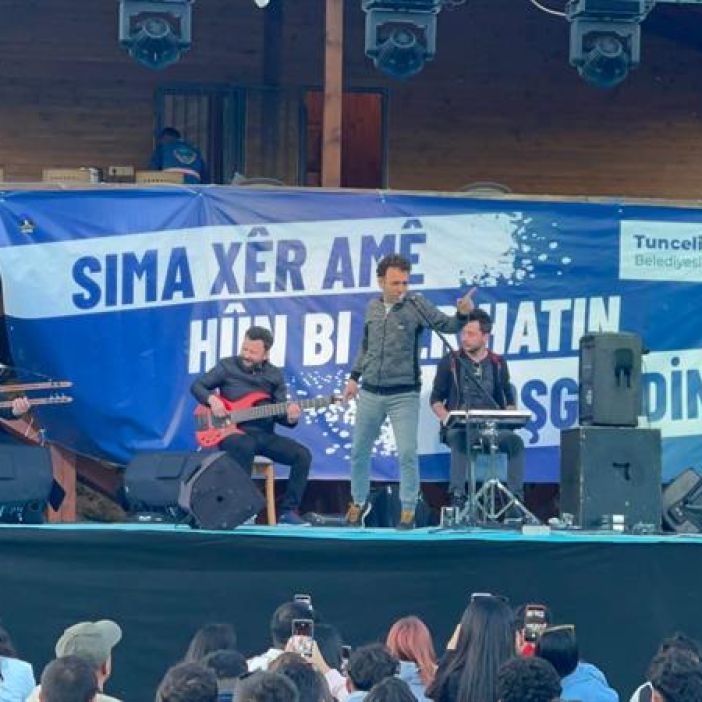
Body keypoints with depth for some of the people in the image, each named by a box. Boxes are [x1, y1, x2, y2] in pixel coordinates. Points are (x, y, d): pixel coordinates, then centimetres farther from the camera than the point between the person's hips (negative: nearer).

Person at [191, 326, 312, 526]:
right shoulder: (227, 367, 2)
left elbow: (279, 413, 8)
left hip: (264, 435, 4)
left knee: (303, 455, -17)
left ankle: (288, 511, -11)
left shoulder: (274, 375, 9)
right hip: (232, 432, -4)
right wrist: (212, 399, -13)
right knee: (245, 447, -40)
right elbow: (197, 386, 7)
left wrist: (290, 417, -16)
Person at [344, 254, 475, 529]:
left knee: (407, 454, -9)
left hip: (404, 395, -4)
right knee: (359, 451, 13)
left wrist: (463, 314, -36)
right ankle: (359, 502, 32)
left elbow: (447, 325, -16)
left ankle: (408, 511, 3)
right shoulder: (373, 307, 6)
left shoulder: (416, 305, -6)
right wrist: (354, 377, 17)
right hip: (370, 393, 4)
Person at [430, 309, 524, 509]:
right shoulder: (450, 363, 8)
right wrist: (446, 417, -12)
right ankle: (457, 497, -40)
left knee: (515, 441, -28)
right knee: (460, 440, -37)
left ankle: (516, 498, -28)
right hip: (459, 427, -2)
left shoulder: (498, 364, 14)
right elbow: (435, 399, 9)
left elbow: (509, 400, 18)